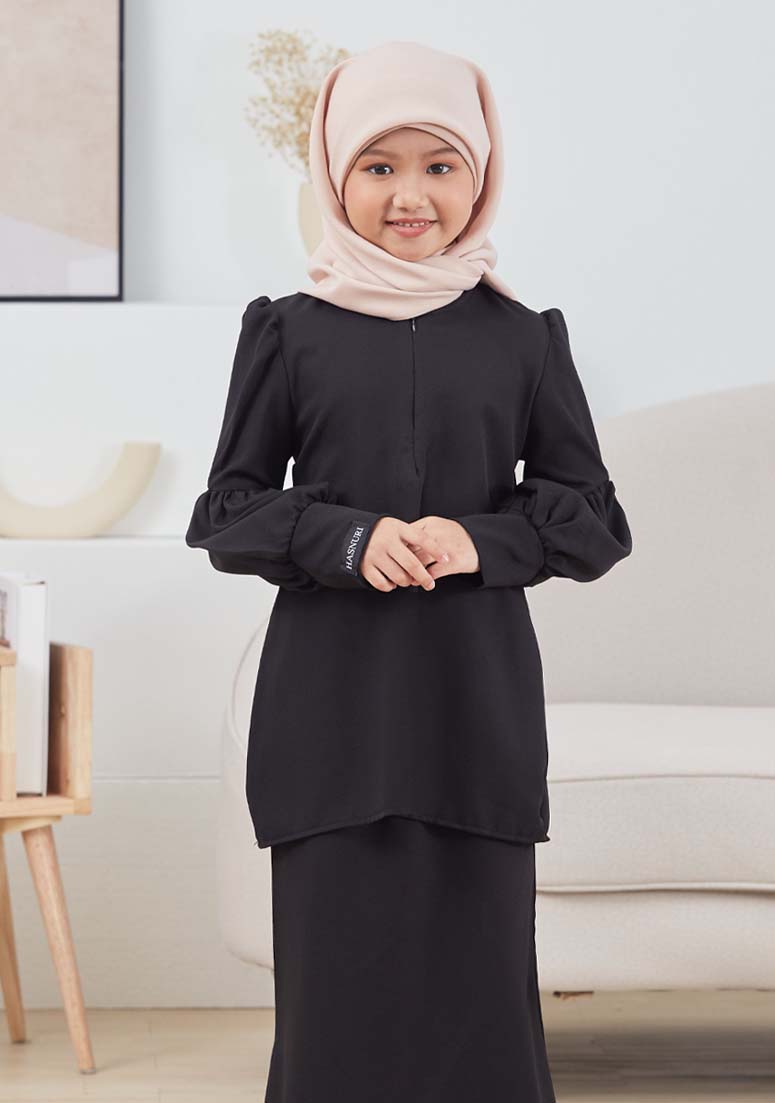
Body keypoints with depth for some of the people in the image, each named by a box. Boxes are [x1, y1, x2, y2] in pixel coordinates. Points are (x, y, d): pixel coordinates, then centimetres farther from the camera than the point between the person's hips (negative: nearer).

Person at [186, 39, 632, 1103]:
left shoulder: (524, 338, 7)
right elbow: (227, 514, 6)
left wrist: (482, 540, -12)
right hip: (330, 706, 0)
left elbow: (596, 522, 8)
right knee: (339, 980, 0)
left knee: (478, 980, 1)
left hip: (478, 705, 0)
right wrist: (346, 540, -13)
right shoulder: (288, 331, 7)